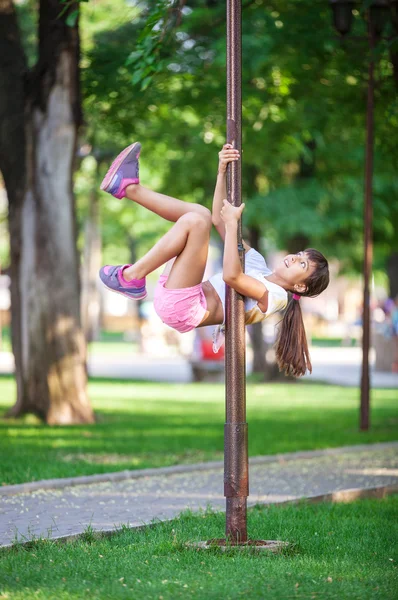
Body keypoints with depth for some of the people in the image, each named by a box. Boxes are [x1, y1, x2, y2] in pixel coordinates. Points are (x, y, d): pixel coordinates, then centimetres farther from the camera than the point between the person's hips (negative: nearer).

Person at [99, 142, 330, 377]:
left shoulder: (274, 296, -6)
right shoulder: (258, 263, 20)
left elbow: (231, 276, -25)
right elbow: (220, 220, 16)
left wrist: (232, 224, -19)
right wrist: (222, 172, 5)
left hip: (181, 307, -9)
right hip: (175, 297, 9)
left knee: (195, 220, -23)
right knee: (201, 214, 15)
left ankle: (133, 277, -16)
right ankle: (130, 188, 8)